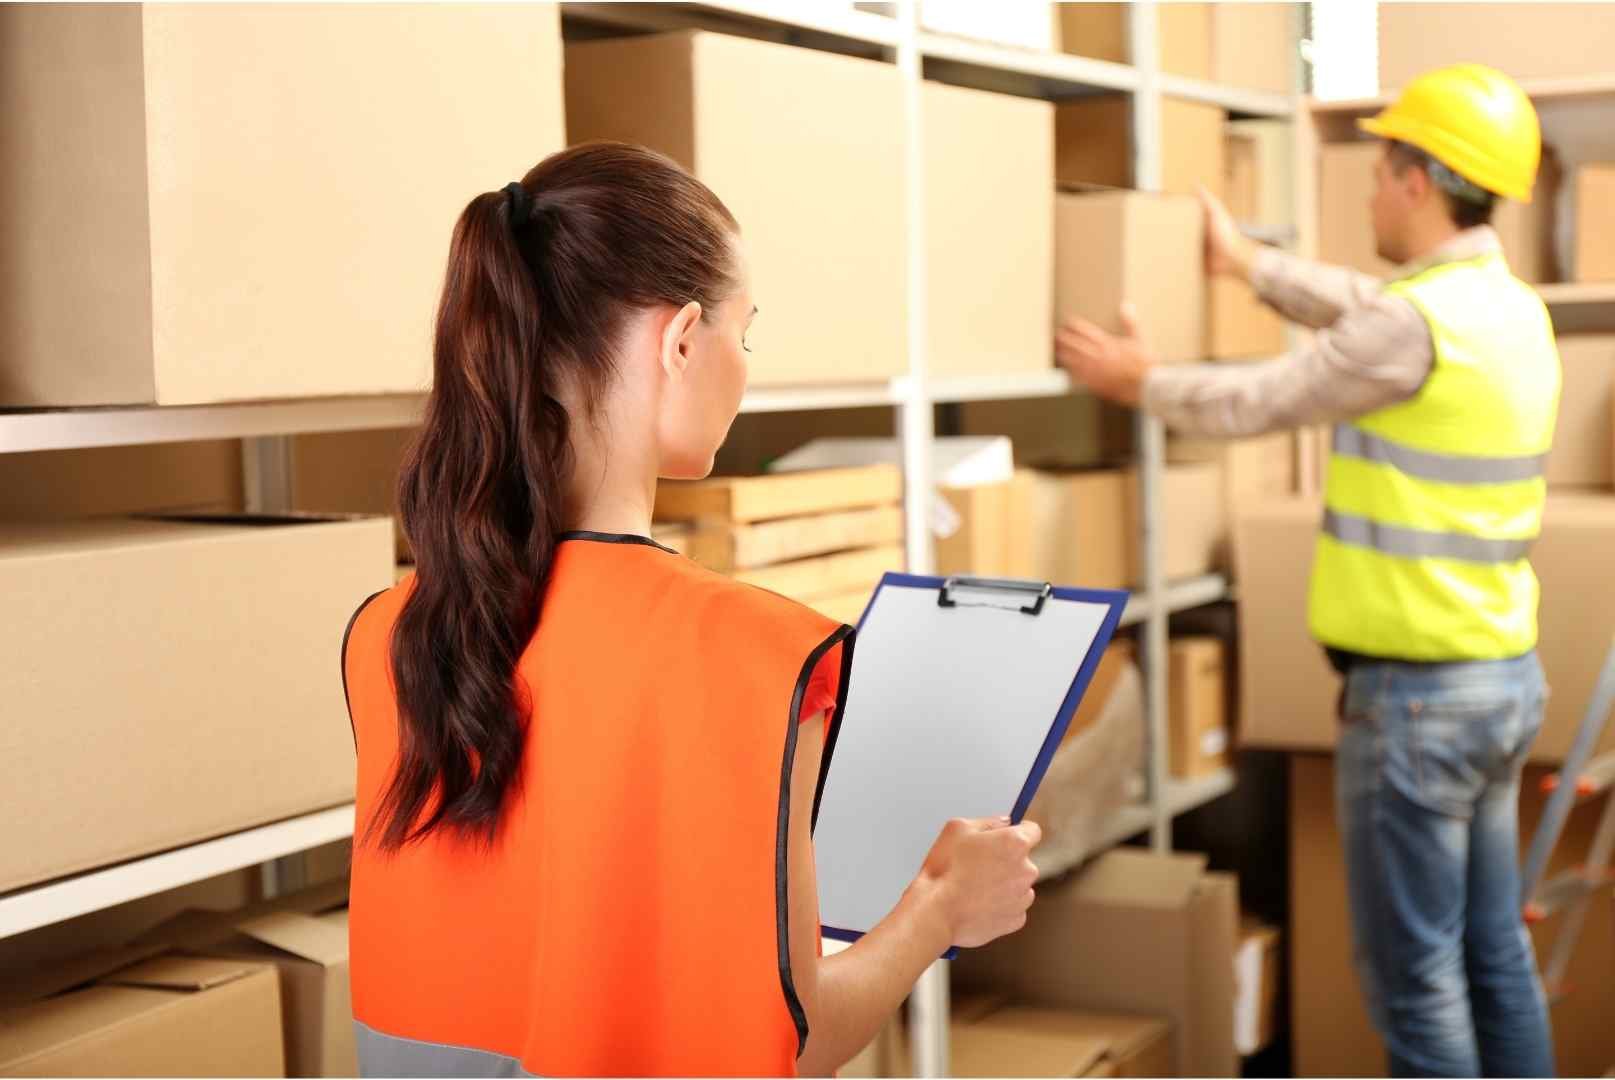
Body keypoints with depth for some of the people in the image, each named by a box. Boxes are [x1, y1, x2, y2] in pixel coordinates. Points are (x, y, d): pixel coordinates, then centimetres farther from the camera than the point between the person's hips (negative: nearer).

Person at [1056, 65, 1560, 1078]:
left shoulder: (1420, 323, -19)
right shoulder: (1515, 310, 8)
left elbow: (1257, 402, -8)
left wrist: (1141, 380, 10)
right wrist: (1247, 261, 36)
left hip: (1417, 695, -9)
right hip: (1509, 675, 9)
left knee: (1415, 973, 1)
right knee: (1495, 949, 16)